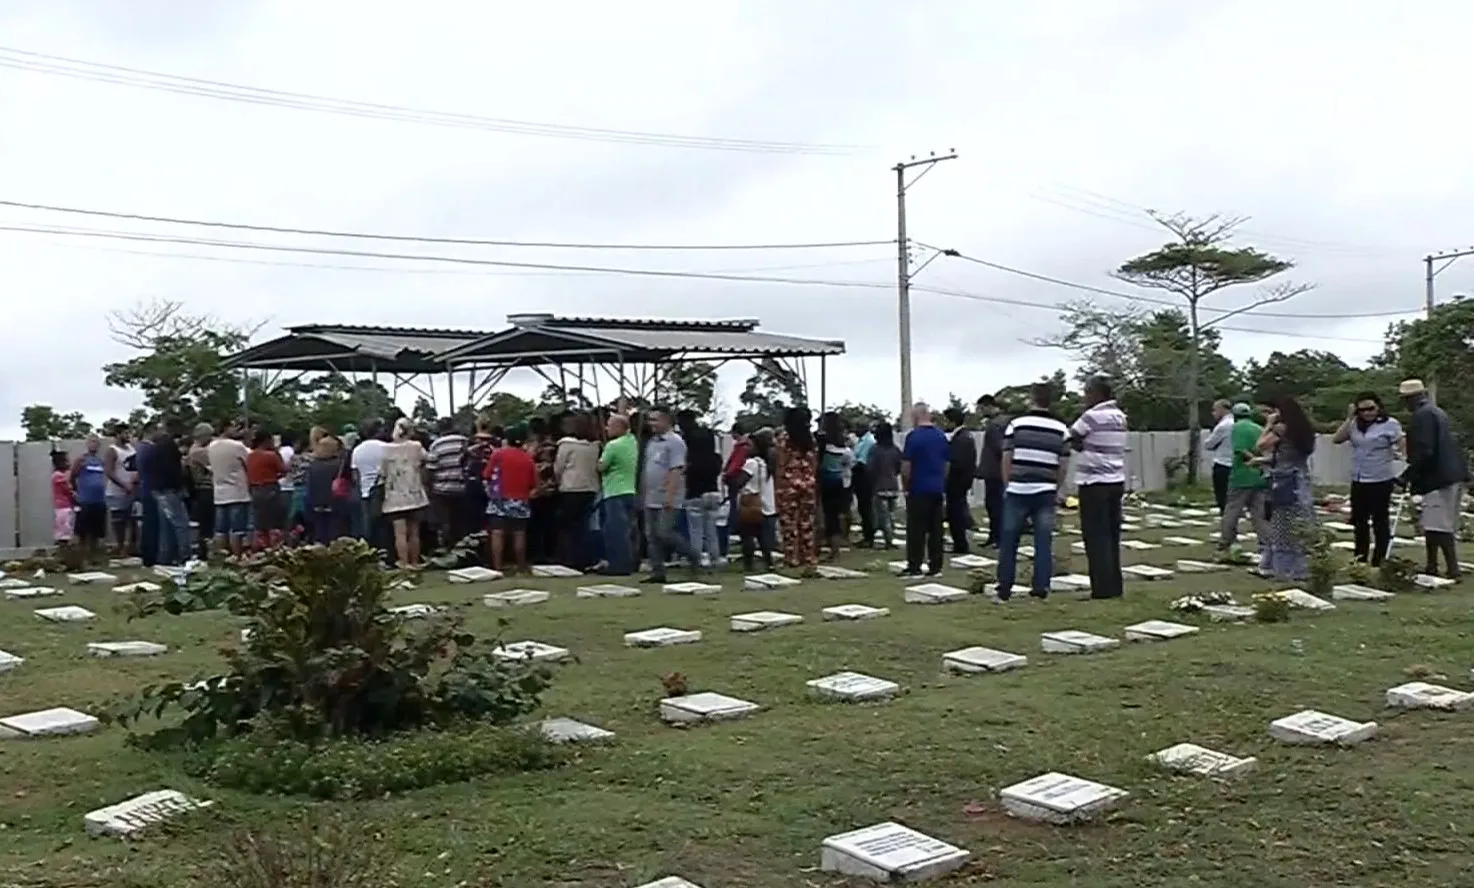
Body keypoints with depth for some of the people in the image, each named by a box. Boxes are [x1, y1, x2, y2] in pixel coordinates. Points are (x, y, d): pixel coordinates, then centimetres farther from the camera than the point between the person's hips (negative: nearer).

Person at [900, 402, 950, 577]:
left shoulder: (913, 436, -10)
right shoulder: (942, 436, 7)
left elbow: (906, 465, -11)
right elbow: (947, 463, 12)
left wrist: (905, 485, 1)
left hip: (918, 489, -5)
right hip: (938, 489, 6)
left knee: (916, 530, -2)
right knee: (936, 529, 8)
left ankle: (914, 567, -2)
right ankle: (935, 566, 9)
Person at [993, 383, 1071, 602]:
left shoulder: (1016, 424, -3)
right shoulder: (1061, 429, 3)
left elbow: (1006, 460, -1)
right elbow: (1064, 466, 4)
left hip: (1017, 492, -1)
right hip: (1046, 493, 1)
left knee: (1008, 542, 6)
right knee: (1044, 542, 5)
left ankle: (1004, 590, 8)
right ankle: (1041, 588, 4)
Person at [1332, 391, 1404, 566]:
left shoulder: (1390, 424, -6)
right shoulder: (1355, 425, 7)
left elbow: (1403, 447, -3)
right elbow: (1336, 440, -3)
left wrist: (1398, 454, -21)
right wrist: (1349, 418, -7)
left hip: (1381, 480, -6)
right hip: (1358, 480, 6)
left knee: (1379, 520, 0)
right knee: (1359, 521, 13)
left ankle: (1379, 560, 6)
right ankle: (1360, 560, 23)